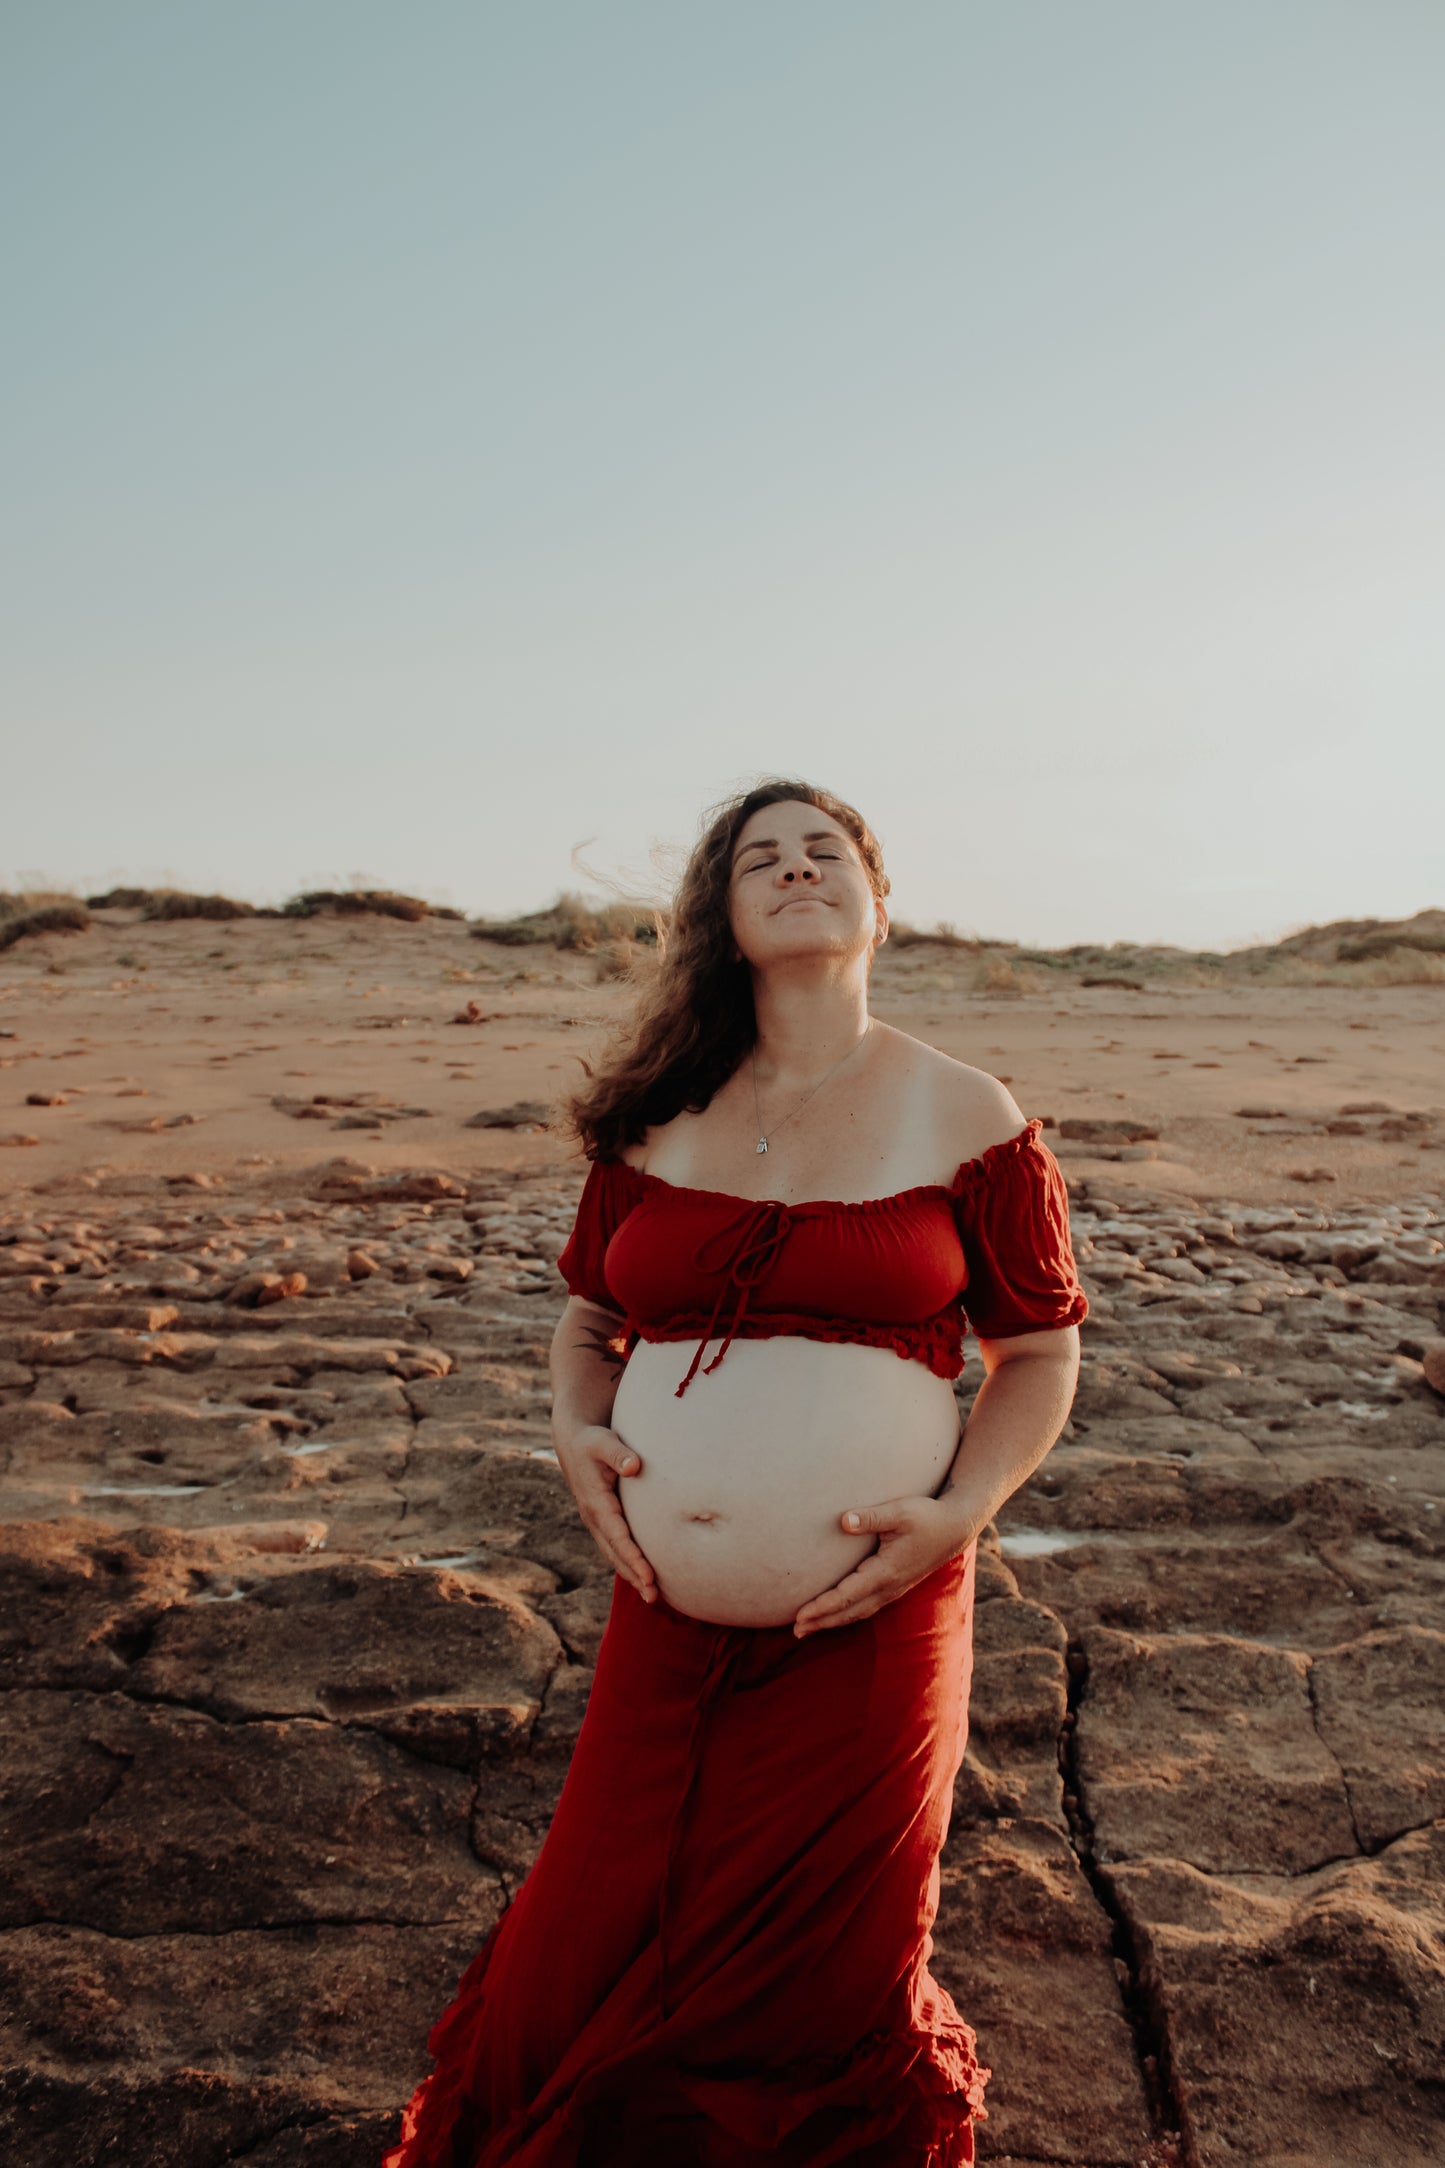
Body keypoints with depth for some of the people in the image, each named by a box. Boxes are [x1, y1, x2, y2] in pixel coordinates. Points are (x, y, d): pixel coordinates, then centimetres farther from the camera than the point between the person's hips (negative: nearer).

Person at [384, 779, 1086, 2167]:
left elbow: (1039, 1352, 3)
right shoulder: (653, 1121, 5)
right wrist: (575, 1430, -3)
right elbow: (588, 1320, 16)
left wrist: (960, 1510, -11)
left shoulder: (966, 1120, -3)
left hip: (861, 1627, -2)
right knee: (590, 1959, 15)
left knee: (821, 1977, 13)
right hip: (666, 1623, 3)